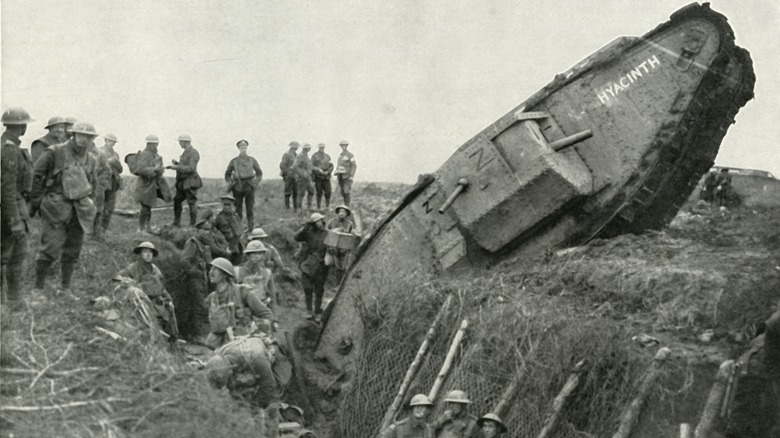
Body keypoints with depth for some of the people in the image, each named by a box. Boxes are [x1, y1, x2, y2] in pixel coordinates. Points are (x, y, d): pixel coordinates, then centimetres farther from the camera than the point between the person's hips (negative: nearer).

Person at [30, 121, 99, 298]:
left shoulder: (91, 161, 12)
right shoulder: (55, 152, -6)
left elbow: (93, 186, 21)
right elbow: (37, 174, -3)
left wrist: (90, 208, 16)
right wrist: (37, 199, -2)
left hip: (79, 211, 6)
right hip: (56, 208, -5)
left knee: (73, 251, 9)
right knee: (51, 249, -9)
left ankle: (65, 288, 21)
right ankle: (38, 288, 5)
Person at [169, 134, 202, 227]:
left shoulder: (193, 153, -13)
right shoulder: (185, 152, 16)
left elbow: (191, 169, -22)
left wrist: (176, 167, -22)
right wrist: (176, 163, 3)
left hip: (191, 182, -9)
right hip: (183, 182, 9)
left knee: (192, 203, -4)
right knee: (177, 201, 8)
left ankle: (192, 225, 2)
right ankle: (176, 223, 14)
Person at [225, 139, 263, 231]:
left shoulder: (252, 160, 8)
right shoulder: (234, 161, 8)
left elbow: (259, 173, 16)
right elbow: (227, 175, 16)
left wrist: (255, 183, 3)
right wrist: (231, 182, 0)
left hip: (249, 187, 0)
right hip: (237, 188, 0)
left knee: (250, 209, -1)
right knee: (238, 210, 0)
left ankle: (250, 229, 3)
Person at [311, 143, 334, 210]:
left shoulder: (327, 156, 13)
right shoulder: (314, 156, 3)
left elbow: (331, 166, 10)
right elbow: (311, 166, -3)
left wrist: (327, 172, -8)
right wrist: (318, 170, -17)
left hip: (326, 177, 3)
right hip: (318, 177, -3)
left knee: (328, 192, -6)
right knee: (319, 193, -2)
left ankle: (327, 207, 5)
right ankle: (319, 207, 5)